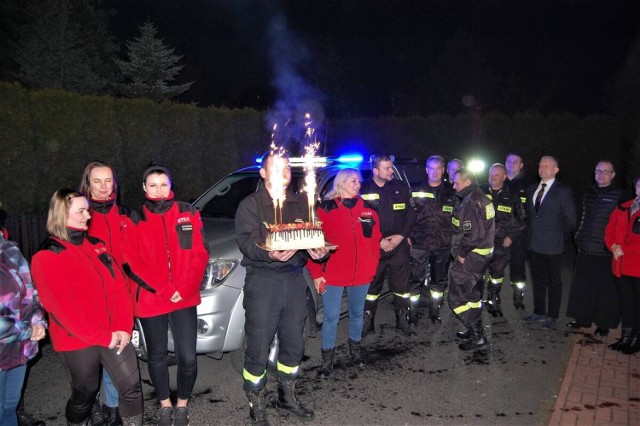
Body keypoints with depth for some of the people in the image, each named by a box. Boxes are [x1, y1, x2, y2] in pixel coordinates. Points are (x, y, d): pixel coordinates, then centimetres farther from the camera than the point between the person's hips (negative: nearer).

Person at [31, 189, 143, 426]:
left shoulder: (96, 245, 9)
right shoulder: (47, 256, -10)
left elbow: (120, 286, 5)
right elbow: (62, 307, -16)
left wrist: (124, 328, -7)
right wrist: (102, 337, -17)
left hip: (115, 335, 5)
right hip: (77, 342, -5)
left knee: (132, 386, 4)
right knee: (85, 393, 12)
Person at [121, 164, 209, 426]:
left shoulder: (188, 214, 4)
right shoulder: (135, 220, 0)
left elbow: (200, 254, 0)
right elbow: (132, 263, -6)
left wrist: (184, 289, -12)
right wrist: (165, 290, -14)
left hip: (185, 298, 0)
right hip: (150, 301, 0)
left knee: (187, 357, -1)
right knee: (156, 356, 14)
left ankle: (182, 405, 24)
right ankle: (164, 404, 36)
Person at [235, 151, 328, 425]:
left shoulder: (301, 203, 15)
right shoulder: (250, 205, -2)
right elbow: (247, 241, -14)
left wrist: (316, 249, -8)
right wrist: (269, 254, -33)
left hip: (295, 277, 5)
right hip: (262, 279, -5)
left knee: (294, 344, 14)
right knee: (258, 348, -2)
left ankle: (287, 398, 34)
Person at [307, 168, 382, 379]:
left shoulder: (367, 210, 6)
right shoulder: (325, 209, -6)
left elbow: (375, 240, 10)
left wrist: (372, 266, 5)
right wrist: (316, 273, -11)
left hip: (361, 274, 4)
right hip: (332, 274, -4)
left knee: (357, 314, 18)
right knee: (331, 318, 2)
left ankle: (354, 352, 38)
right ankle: (327, 361, 16)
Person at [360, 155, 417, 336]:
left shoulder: (401, 187, 5)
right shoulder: (364, 189, -3)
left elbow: (411, 213, 6)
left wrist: (401, 235, -7)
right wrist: (379, 241, -10)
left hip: (399, 245, 2)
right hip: (374, 247, -2)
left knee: (402, 285, 8)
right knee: (371, 286, 6)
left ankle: (403, 321, 23)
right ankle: (367, 323, 19)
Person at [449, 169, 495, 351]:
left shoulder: (470, 203, -21)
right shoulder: (482, 198, 10)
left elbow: (473, 234, -28)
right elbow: (487, 227, 15)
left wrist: (461, 253, -15)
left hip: (470, 257, -10)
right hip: (483, 253, 10)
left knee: (458, 297, -3)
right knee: (473, 294, 21)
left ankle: (477, 337, 2)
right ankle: (475, 330, 34)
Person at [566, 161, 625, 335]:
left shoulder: (619, 196, -5)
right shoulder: (589, 193, 11)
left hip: (605, 252, -5)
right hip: (585, 249, 5)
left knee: (606, 290, 4)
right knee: (582, 286, 11)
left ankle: (604, 324, 17)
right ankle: (581, 319, 24)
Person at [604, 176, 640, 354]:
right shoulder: (622, 208, 11)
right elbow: (609, 230, 11)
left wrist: (623, 249, -15)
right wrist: (613, 246, -6)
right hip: (621, 265, 5)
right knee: (626, 301, 14)